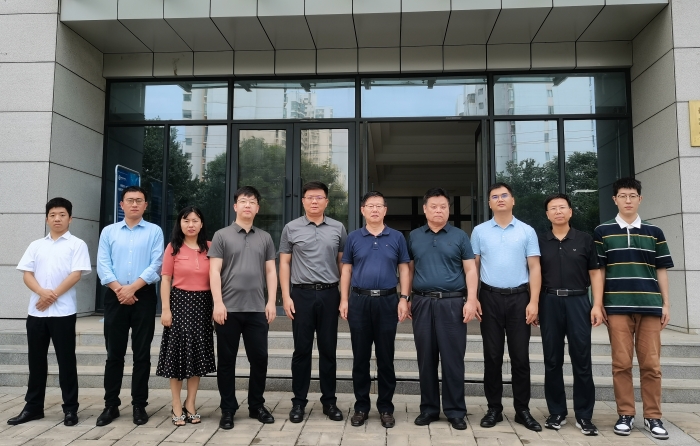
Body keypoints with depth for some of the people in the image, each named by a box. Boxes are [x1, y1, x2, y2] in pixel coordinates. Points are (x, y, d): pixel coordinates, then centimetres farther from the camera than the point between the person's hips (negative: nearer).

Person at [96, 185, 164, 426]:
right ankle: (111, 405, 17)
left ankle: (139, 405, 13)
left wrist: (133, 288, -13)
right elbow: (102, 265, 1)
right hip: (115, 297, 2)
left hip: (144, 296, -2)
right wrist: (119, 289, -11)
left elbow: (156, 265, -6)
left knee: (142, 353, 4)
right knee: (114, 353, 7)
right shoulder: (108, 232, 10)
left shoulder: (154, 231, 3)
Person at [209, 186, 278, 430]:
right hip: (229, 309, -2)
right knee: (226, 360, 6)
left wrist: (271, 302, 2)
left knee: (259, 358, 7)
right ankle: (228, 409, 19)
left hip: (257, 309, 2)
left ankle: (256, 405, 23)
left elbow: (270, 271, 11)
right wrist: (218, 303, -11)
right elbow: (214, 271, -3)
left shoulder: (265, 238, 11)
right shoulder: (222, 236, 3)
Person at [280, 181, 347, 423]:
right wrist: (286, 296, -4)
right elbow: (284, 263, 3)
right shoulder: (291, 228, 3)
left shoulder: (338, 228, 6)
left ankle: (329, 401, 20)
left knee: (328, 349, 8)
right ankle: (299, 401, 17)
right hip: (302, 294, -1)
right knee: (302, 350, 5)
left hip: (329, 294, 1)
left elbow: (343, 263, 8)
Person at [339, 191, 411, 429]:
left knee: (385, 358, 6)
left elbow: (404, 269, 5)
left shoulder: (397, 237, 4)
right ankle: (361, 406, 20)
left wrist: (403, 298, -4)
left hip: (387, 301, 0)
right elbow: (346, 270, 7)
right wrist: (344, 300, -1)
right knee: (360, 357, 8)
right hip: (359, 300, 1)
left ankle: (386, 407, 18)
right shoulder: (353, 237, 6)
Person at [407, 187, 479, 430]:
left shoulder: (460, 236, 4)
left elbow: (470, 270, 1)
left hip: (453, 303, -2)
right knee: (426, 358, 9)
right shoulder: (414, 237, 10)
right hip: (422, 303, 2)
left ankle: (455, 411, 15)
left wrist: (471, 300, -8)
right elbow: (409, 269, 12)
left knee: (453, 359, 2)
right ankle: (428, 408, 21)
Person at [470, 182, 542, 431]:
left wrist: (534, 302, -6)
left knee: (520, 356, 4)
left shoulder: (527, 231, 5)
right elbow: (473, 267, 6)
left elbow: (534, 268, 2)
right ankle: (494, 409, 17)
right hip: (490, 298, 0)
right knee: (492, 356, 6)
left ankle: (523, 410, 16)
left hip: (519, 297, 0)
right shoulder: (479, 231, 6)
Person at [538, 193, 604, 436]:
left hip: (578, 301, -1)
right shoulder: (539, 241, 7)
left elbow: (595, 273, 5)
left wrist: (597, 305, -4)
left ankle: (584, 415, 13)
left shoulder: (585, 239, 6)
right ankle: (557, 412, 18)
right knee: (552, 361, 6)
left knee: (582, 360, 2)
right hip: (549, 302, 1)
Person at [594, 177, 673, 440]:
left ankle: (653, 417, 15)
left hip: (650, 305, 2)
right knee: (621, 363, 2)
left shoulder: (654, 232, 11)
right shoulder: (603, 232, 5)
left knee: (651, 364, 4)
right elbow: (599, 270, 5)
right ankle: (625, 415, 12)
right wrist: (598, 304, 0)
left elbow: (661, 270, 12)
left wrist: (665, 304, 6)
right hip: (617, 306, -1)